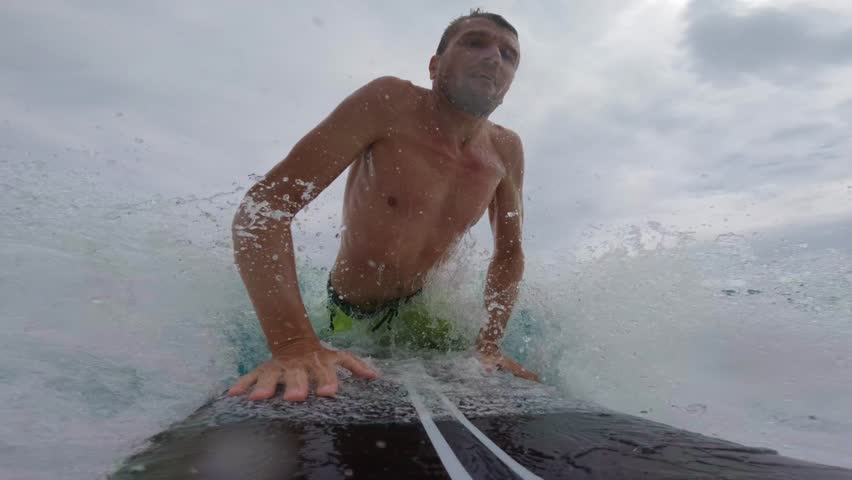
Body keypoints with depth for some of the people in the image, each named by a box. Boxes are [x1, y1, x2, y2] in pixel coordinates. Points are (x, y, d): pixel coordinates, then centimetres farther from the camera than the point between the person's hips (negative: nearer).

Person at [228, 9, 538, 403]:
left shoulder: (506, 151, -12)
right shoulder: (391, 103, -27)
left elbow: (509, 254, 0)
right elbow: (262, 206, -35)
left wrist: (488, 346, -15)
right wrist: (295, 345, -47)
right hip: (350, 312, -3)